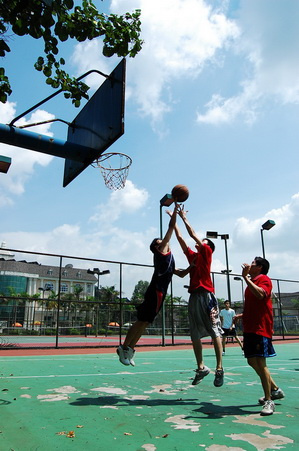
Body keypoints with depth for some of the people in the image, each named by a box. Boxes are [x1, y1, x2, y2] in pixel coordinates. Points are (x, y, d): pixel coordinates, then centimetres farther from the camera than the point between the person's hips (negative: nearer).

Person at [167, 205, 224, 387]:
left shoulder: (207, 252, 5)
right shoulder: (192, 256, 20)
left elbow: (193, 234, 0)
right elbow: (180, 237, 22)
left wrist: (184, 217, 8)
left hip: (206, 295, -7)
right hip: (194, 296, 7)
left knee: (215, 332, -4)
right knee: (195, 335, 8)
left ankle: (219, 369, 1)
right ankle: (201, 367, 18)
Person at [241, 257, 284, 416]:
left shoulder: (264, 279, -6)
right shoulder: (251, 282, 20)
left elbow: (261, 294, -29)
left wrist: (246, 278, -26)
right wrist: (241, 316, 21)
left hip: (261, 328, -9)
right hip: (250, 328, 9)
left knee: (260, 362, -10)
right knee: (252, 361, 12)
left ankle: (269, 401, 1)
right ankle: (275, 390, 30)